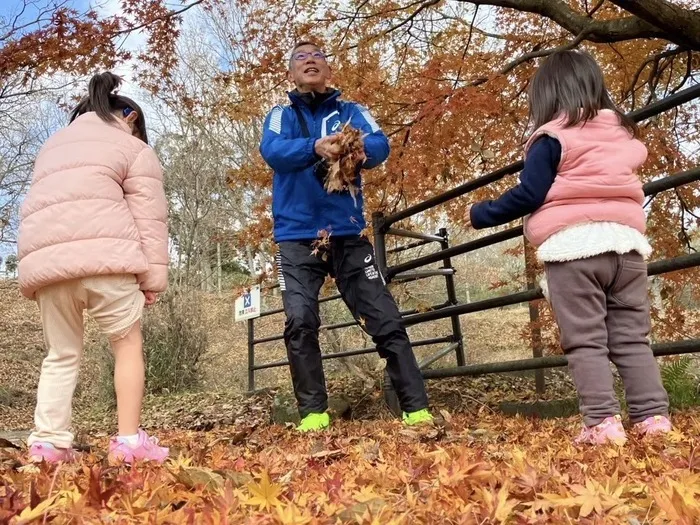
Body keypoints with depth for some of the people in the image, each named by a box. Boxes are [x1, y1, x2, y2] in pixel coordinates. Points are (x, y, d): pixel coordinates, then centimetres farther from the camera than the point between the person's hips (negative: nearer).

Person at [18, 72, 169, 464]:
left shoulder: (53, 146, 33)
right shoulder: (133, 148, 14)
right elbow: (149, 216, 3)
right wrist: (153, 277, 0)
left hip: (45, 257, 6)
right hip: (101, 253, -5)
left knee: (61, 354, 15)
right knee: (128, 343, 5)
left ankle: (48, 442, 7)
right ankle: (130, 441, -1)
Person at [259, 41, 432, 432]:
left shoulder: (352, 112, 11)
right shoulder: (282, 115, 10)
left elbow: (381, 146, -8)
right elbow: (272, 150, -12)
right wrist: (315, 147, -32)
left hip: (348, 234, 0)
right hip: (297, 238, 0)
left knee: (385, 319, -4)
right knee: (300, 322, -11)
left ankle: (417, 408, 1)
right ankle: (314, 412, 0)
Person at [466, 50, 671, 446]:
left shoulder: (553, 138, -2)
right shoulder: (624, 134, 16)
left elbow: (528, 195, -8)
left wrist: (482, 214, 4)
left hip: (573, 246, -5)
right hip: (627, 242, 6)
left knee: (585, 341, -1)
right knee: (633, 338, 10)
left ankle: (603, 422, -5)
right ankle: (655, 417, 8)